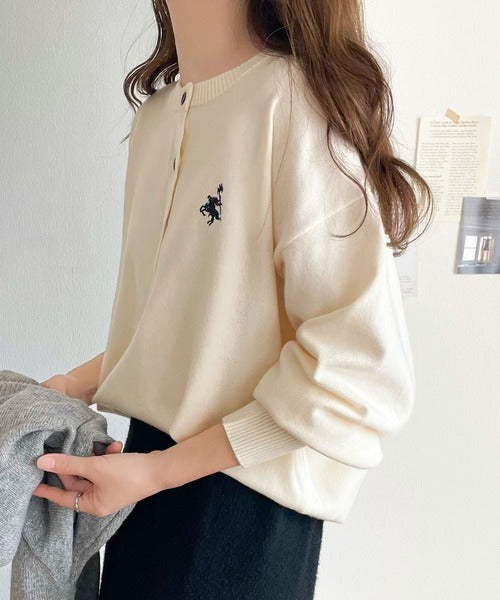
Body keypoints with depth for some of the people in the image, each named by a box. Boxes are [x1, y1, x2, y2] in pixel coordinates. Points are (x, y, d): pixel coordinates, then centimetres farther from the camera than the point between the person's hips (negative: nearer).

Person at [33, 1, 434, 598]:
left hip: (247, 490, -6)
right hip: (150, 454, 6)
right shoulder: (154, 113, 5)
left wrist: (160, 470, -18)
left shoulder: (300, 101, -18)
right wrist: (80, 382, 5)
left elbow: (363, 371, -22)